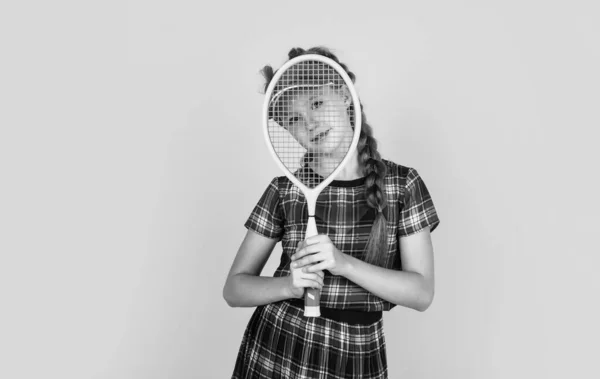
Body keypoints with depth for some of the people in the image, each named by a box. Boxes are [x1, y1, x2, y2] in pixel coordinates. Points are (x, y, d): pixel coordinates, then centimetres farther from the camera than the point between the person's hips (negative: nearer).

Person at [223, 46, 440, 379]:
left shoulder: (403, 184, -7)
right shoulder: (284, 190, -7)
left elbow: (422, 293, -10)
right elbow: (234, 288, -3)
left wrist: (344, 263, -24)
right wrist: (289, 285, -23)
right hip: (274, 352, 1)